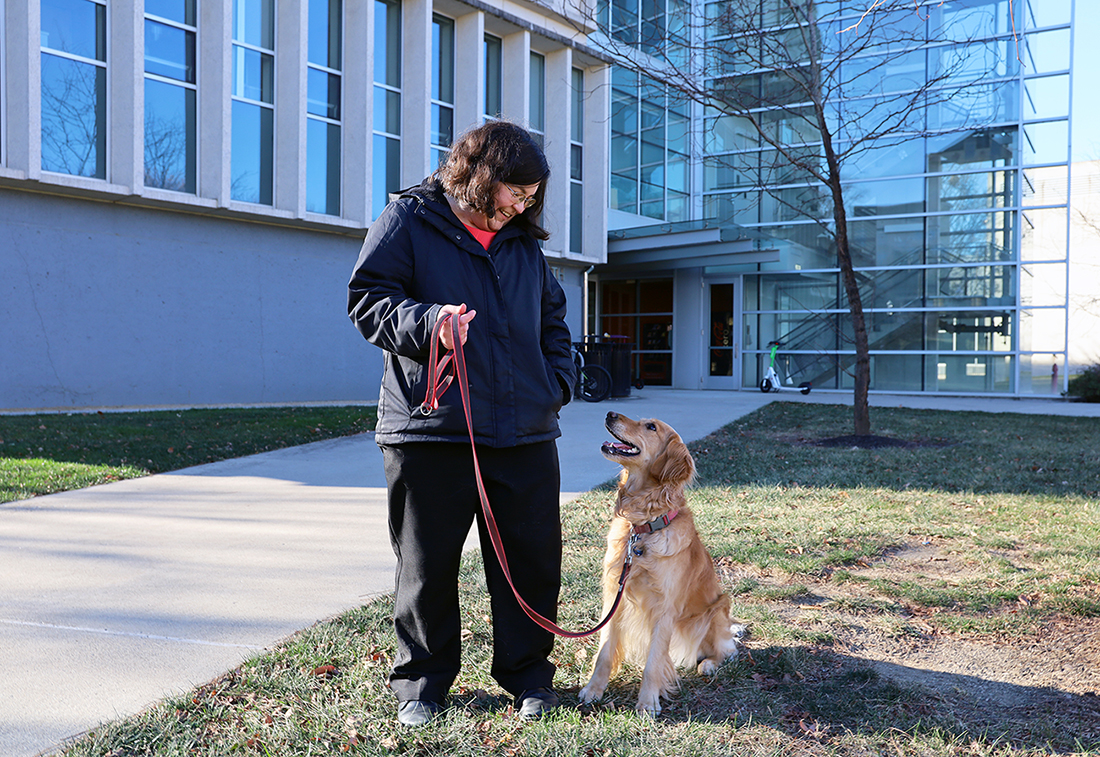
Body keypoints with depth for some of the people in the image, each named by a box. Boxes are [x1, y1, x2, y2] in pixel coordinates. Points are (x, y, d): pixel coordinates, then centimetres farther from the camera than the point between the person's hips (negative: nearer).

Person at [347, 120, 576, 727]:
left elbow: (552, 320, 27)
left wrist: (557, 383, 12)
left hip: (526, 431, 5)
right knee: (427, 562, 5)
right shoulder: (408, 221, 3)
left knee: (531, 559, 8)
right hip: (430, 427, -4)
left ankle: (528, 671, 25)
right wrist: (428, 320, -22)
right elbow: (368, 300, -5)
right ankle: (421, 680, 23)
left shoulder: (525, 244, 19)